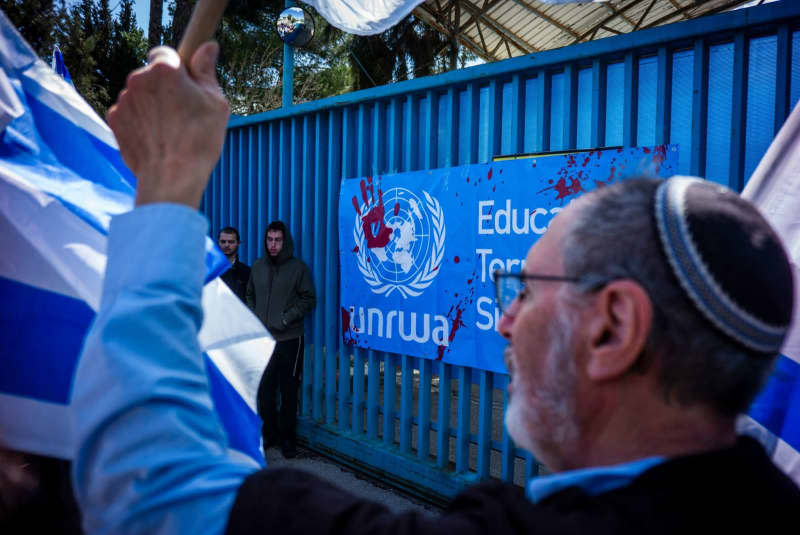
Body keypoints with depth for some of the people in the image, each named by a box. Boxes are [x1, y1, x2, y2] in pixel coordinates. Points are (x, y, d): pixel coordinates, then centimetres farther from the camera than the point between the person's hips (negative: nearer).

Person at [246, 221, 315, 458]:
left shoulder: (298, 267, -3)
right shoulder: (257, 266, 9)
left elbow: (309, 300, -3)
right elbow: (250, 296, 20)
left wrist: (287, 318, -12)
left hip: (289, 339, -3)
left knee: (288, 392, 3)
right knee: (264, 390, 7)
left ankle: (287, 438, 17)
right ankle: (269, 434, 23)